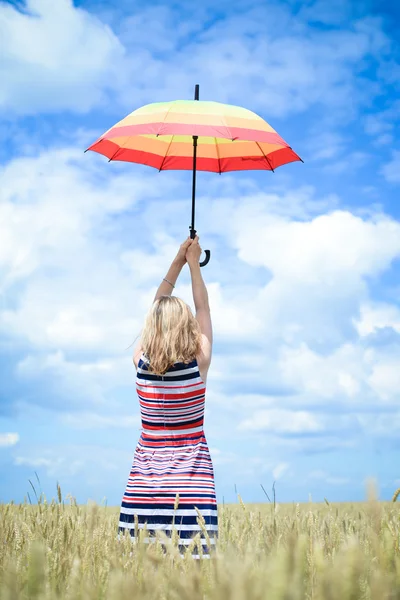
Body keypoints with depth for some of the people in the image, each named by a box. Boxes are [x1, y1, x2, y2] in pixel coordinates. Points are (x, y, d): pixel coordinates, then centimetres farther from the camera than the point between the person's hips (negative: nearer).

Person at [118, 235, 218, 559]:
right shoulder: (199, 360, -7)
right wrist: (193, 264, 17)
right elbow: (203, 310, 8)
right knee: (192, 549, -5)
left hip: (147, 467, 3)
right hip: (191, 469, -2)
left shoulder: (140, 360, -1)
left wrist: (178, 261, 18)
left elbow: (156, 308, 12)